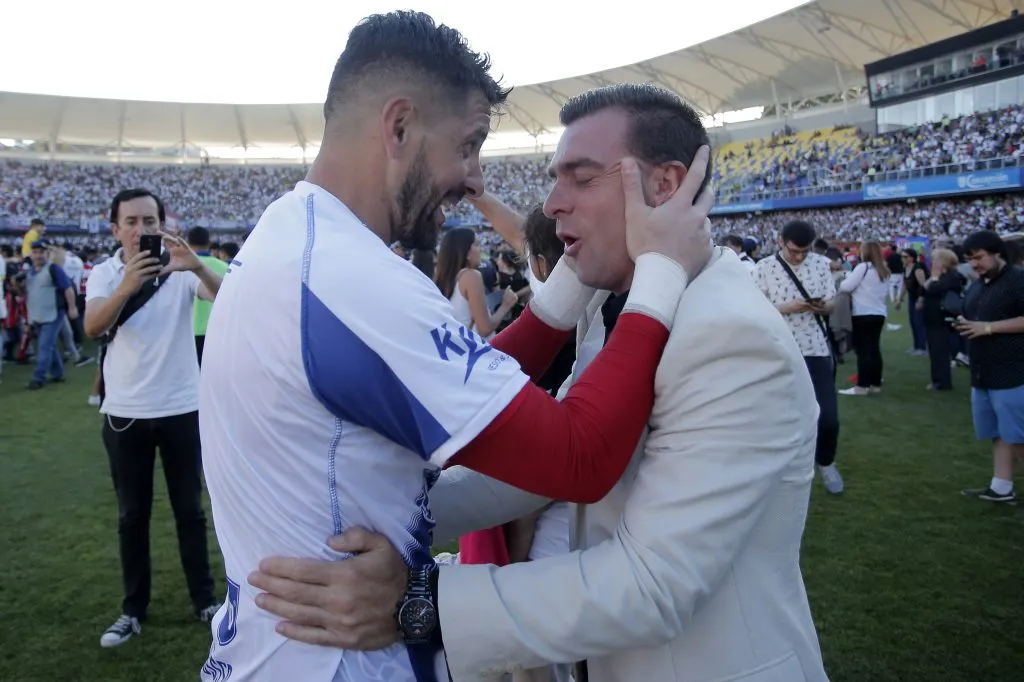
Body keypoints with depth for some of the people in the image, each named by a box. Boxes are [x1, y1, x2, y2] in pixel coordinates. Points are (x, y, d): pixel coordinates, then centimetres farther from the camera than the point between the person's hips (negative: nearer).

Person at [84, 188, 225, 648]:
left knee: (190, 510, 10)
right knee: (132, 515, 11)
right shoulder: (104, 274, -2)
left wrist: (197, 266, -41)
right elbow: (92, 327, -21)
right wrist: (126, 287, -39)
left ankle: (204, 600, 23)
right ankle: (133, 609, 25)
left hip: (181, 409, -1)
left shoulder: (181, 269, -5)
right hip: (124, 413, 1)